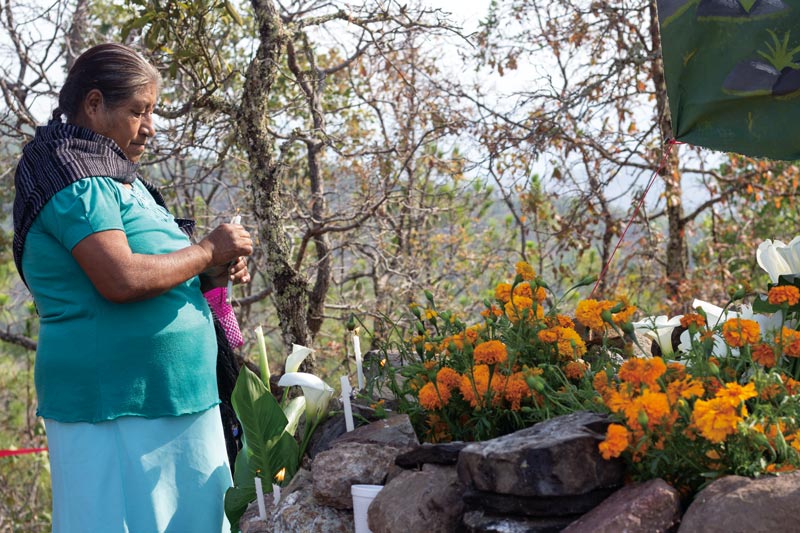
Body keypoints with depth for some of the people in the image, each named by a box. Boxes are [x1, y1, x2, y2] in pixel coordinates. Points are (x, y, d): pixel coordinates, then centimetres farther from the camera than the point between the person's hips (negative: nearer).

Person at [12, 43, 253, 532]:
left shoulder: (120, 178, 17)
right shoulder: (74, 174, -12)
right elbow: (120, 280, -25)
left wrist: (212, 276, 5)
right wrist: (208, 251, -11)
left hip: (174, 400, 9)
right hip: (113, 406, -9)